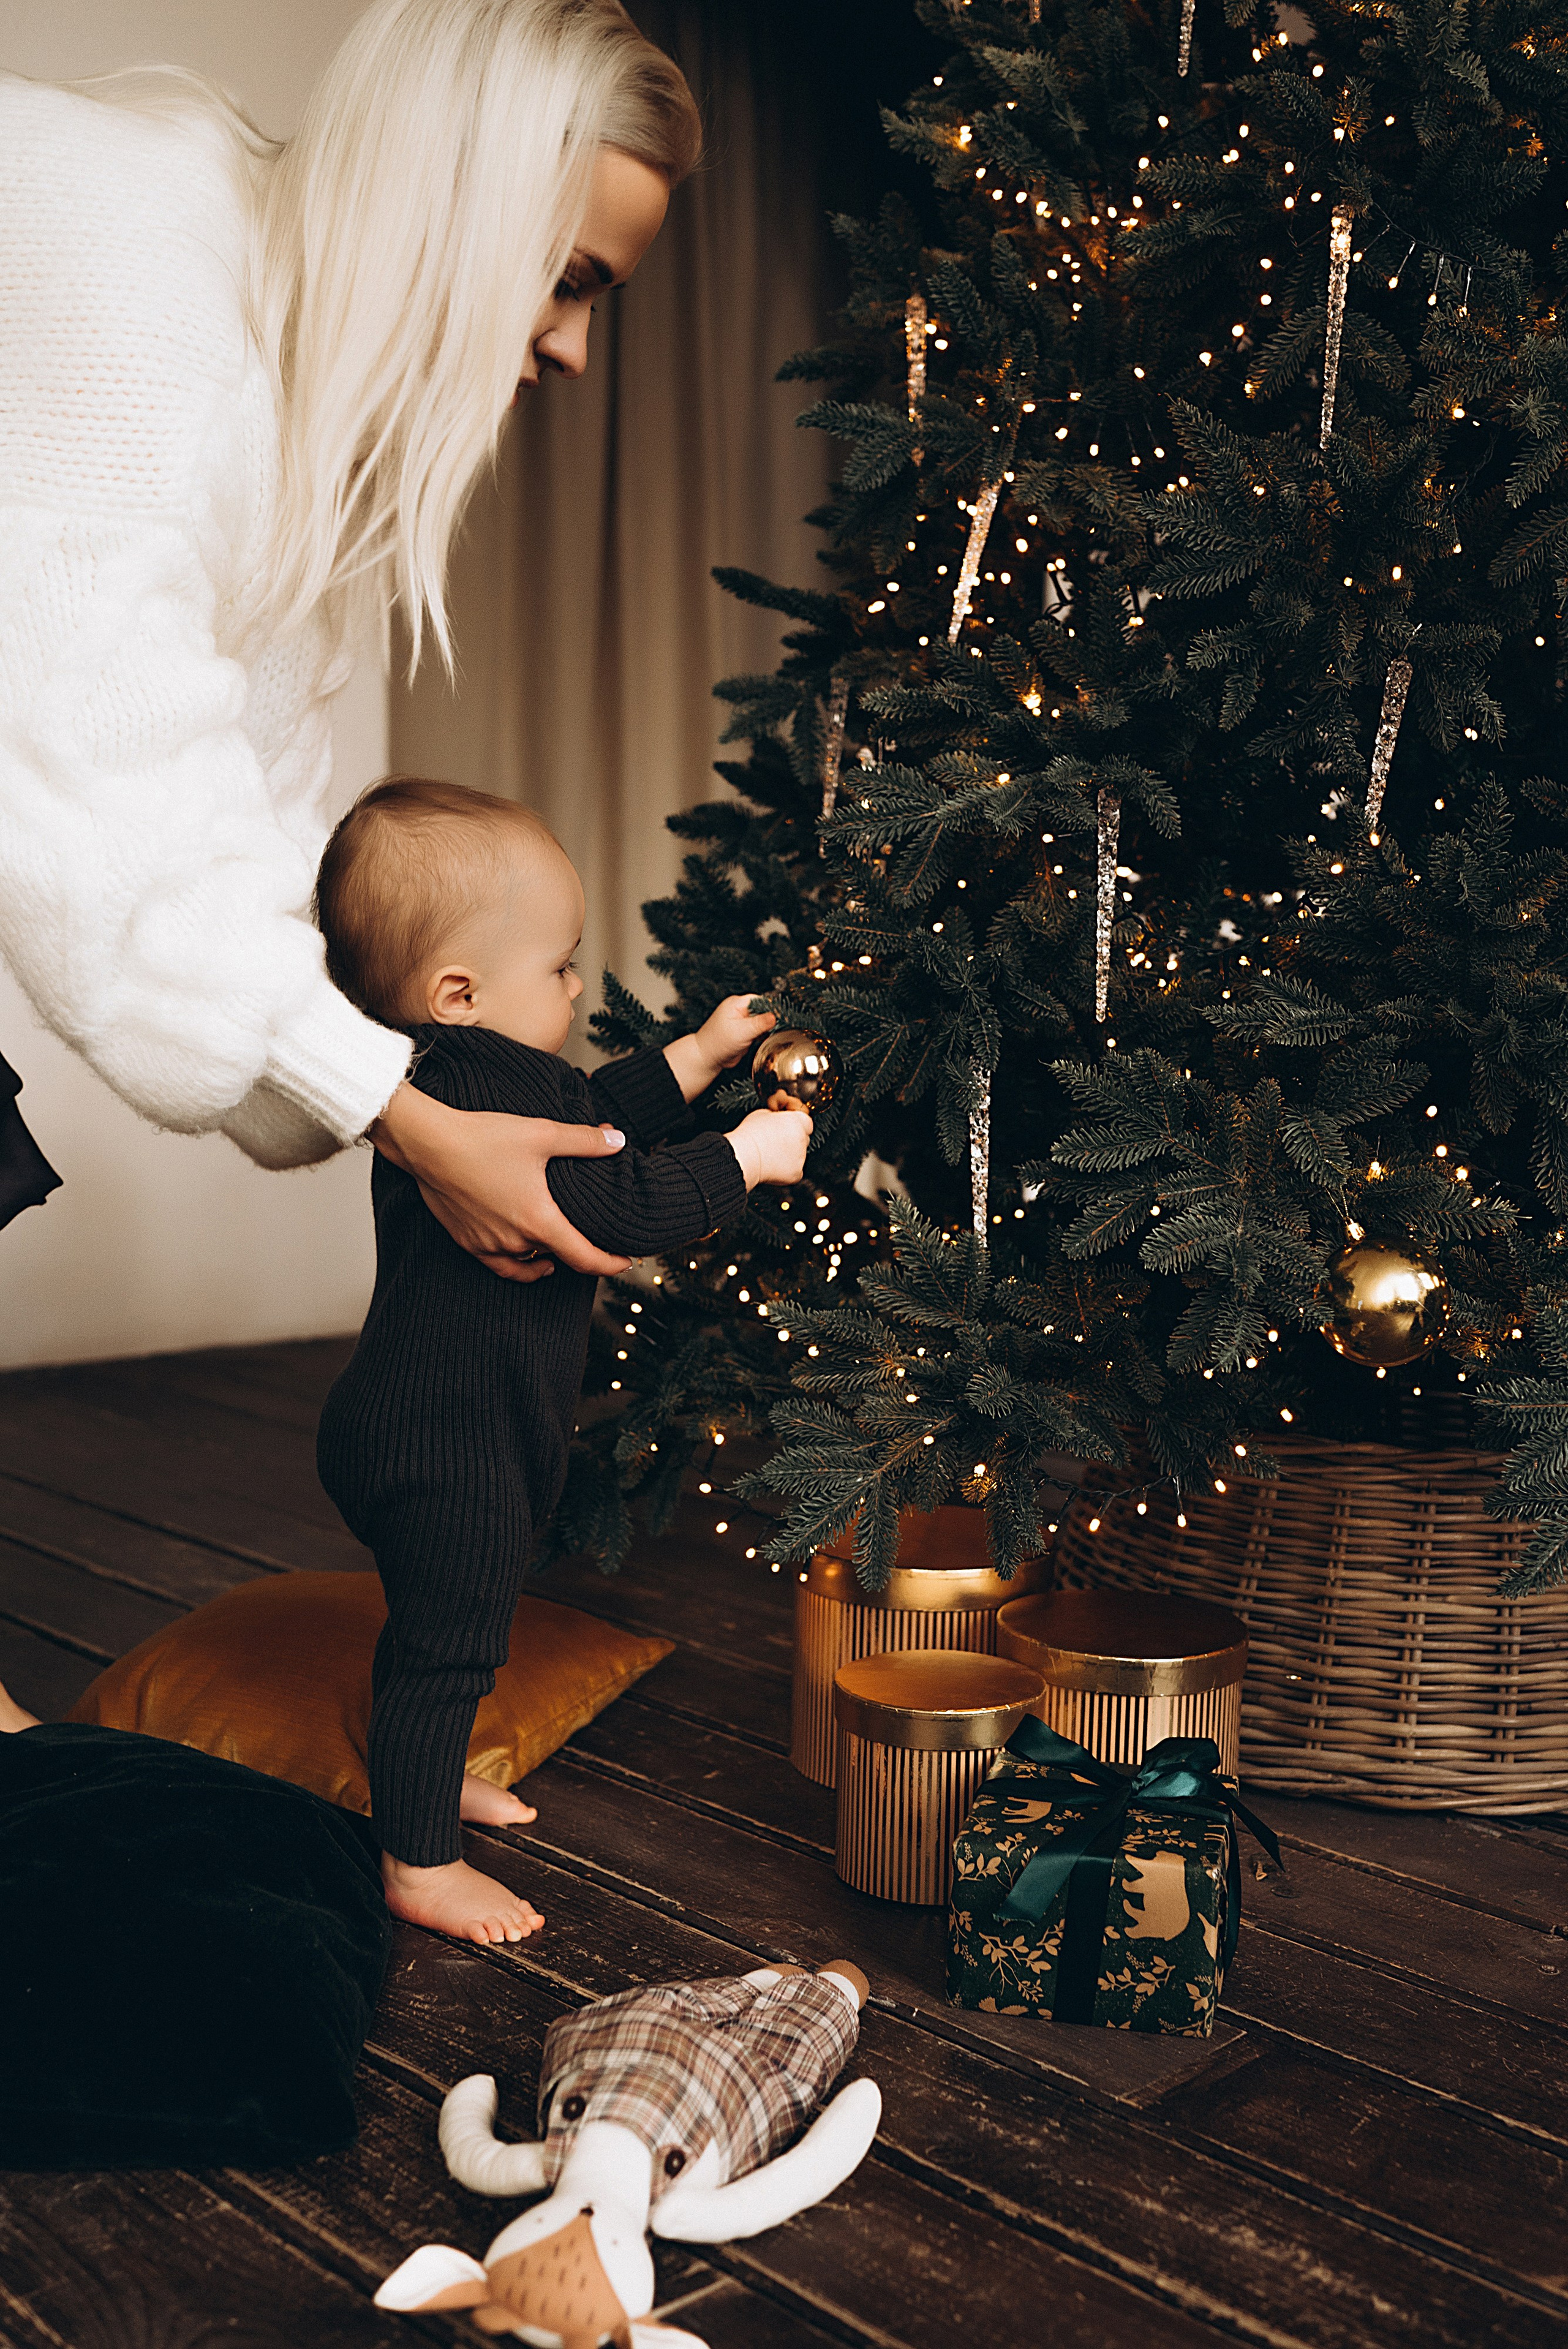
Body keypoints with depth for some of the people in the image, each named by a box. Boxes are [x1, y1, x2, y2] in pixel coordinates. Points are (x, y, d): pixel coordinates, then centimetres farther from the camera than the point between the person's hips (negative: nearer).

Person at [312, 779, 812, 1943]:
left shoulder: (463, 1073, 7)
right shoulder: (484, 1093, -27)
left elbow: (592, 1115, 23)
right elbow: (620, 1204, -29)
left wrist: (697, 1058, 20)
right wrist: (745, 1155, -16)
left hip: (433, 1422, 11)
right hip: (447, 1442, -11)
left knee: (439, 1628, 26)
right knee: (447, 1640, 1)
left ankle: (424, 1776, 45)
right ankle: (420, 1865, 14)